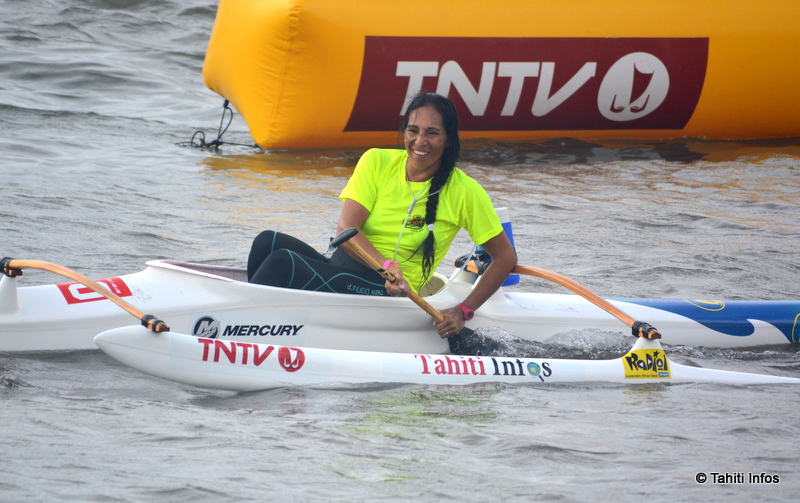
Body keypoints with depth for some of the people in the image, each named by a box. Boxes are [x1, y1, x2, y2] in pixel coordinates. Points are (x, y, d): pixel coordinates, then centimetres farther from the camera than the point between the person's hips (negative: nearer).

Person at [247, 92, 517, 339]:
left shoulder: (464, 192, -2)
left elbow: (505, 257, 4)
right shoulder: (378, 162, 4)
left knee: (282, 262, -27)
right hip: (343, 266, 5)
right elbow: (346, 228, -7)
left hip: (388, 291, -5)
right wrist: (387, 265, -26)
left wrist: (463, 311, -4)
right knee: (268, 242, -23)